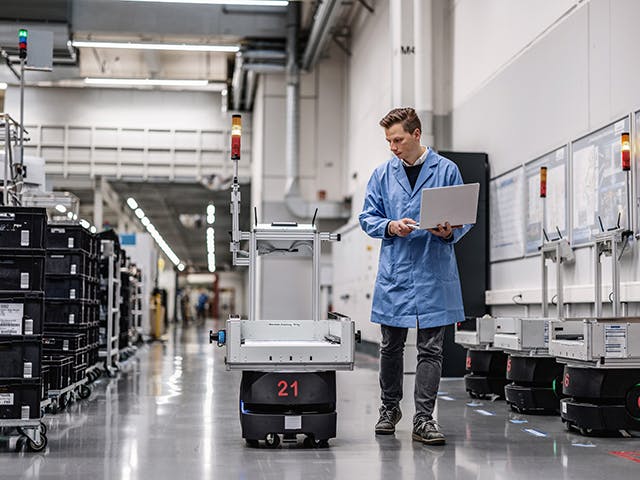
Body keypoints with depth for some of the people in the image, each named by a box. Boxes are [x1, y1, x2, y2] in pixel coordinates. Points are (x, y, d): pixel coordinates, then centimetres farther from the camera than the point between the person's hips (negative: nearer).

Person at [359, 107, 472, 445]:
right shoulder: (383, 174, 9)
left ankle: (424, 420, 4)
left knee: (430, 349, -1)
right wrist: (391, 226, -11)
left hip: (433, 274, -2)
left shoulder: (446, 170, 2)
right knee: (391, 347, 11)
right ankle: (389, 409, 28)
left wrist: (450, 232, -18)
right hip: (393, 274, 2)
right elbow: (368, 217, 9)